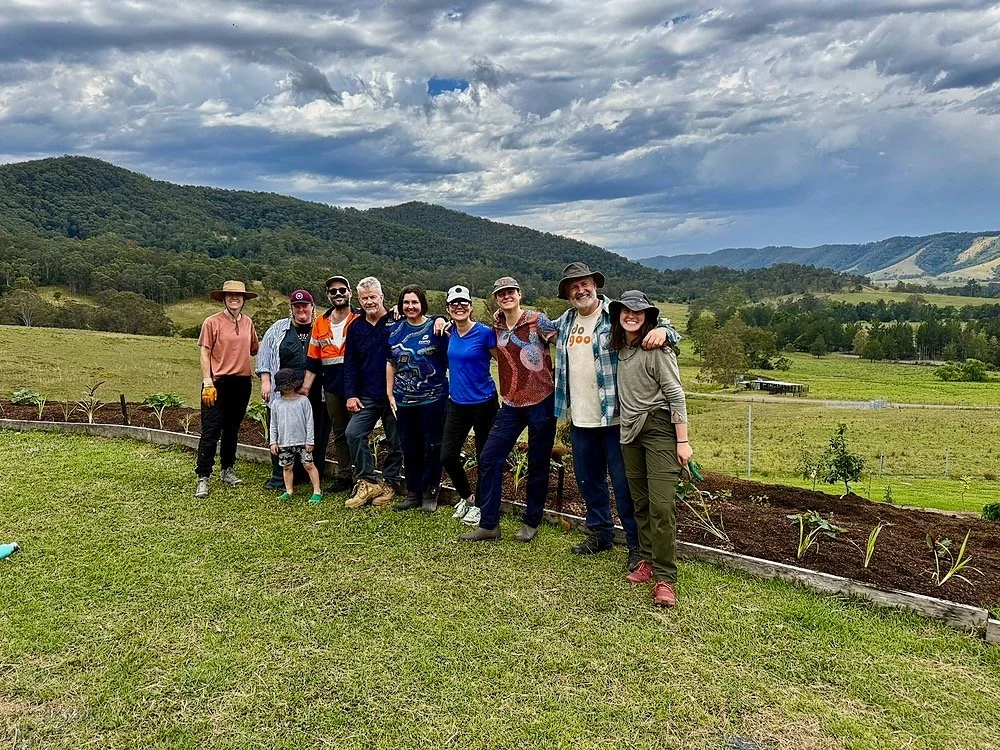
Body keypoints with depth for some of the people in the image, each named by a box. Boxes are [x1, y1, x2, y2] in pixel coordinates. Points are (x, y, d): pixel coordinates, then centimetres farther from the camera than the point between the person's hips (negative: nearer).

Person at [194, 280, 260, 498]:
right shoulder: (212, 322, -5)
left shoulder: (248, 322, 9)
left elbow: (254, 349, 22)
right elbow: (205, 354, -6)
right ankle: (203, 478, 2)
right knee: (211, 431, -3)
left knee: (232, 429, 15)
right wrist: (207, 383, -12)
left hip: (242, 382, 5)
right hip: (218, 382, -5)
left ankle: (228, 470, 28)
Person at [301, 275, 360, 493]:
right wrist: (305, 387, 9)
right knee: (339, 433, 13)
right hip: (331, 387, 5)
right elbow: (313, 359, 12)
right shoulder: (320, 323, 10)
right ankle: (343, 476, 23)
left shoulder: (360, 320, -4)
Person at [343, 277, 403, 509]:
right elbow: (350, 364, 8)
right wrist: (351, 394, 2)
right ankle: (366, 482, 1)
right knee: (353, 433, -9)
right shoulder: (355, 328, 7)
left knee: (396, 441, 5)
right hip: (367, 396, 4)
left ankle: (389, 483, 22)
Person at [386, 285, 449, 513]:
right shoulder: (396, 329, 7)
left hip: (432, 398, -4)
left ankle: (430, 494, 17)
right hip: (404, 400, 4)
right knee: (409, 447, 12)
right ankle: (413, 492, 25)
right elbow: (391, 363, 11)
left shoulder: (434, 328, -5)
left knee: (431, 447, 4)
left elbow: (448, 360, -1)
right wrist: (390, 392, 7)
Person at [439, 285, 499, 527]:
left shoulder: (484, 333, -13)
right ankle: (467, 497, 29)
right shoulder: (450, 332, 2)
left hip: (483, 404, -5)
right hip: (457, 404, 5)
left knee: (484, 457, 7)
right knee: (447, 456, 5)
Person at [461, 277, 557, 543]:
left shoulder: (537, 321, -8)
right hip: (511, 404, 5)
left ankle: (531, 523, 23)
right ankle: (488, 524, 10)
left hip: (541, 401, -5)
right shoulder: (496, 325, 8)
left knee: (537, 464, 6)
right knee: (489, 458, 0)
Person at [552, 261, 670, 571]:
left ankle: (637, 544, 14)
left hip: (613, 416, -6)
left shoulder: (616, 315, -10)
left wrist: (662, 330, -34)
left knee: (624, 483, 1)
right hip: (580, 418, 7)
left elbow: (650, 322, -12)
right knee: (588, 479, 18)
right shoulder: (564, 322, 10)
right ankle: (600, 532, 35)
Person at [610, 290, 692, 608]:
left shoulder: (656, 349, -11)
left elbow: (676, 395, -12)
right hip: (630, 430, 7)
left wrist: (682, 441, -15)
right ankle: (648, 561, 24)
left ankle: (664, 579, -4)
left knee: (661, 505, -11)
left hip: (659, 427, -7)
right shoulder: (620, 348, 10)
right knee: (640, 502, 12)